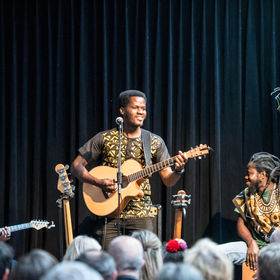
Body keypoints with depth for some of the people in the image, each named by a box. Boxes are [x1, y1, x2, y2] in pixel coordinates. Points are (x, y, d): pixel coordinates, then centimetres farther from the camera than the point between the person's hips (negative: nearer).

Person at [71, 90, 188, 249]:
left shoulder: (154, 142, 8)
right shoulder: (105, 139, 4)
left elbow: (169, 181, 6)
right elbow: (77, 166, 3)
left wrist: (178, 170, -17)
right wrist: (98, 182, -13)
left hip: (141, 214, 1)